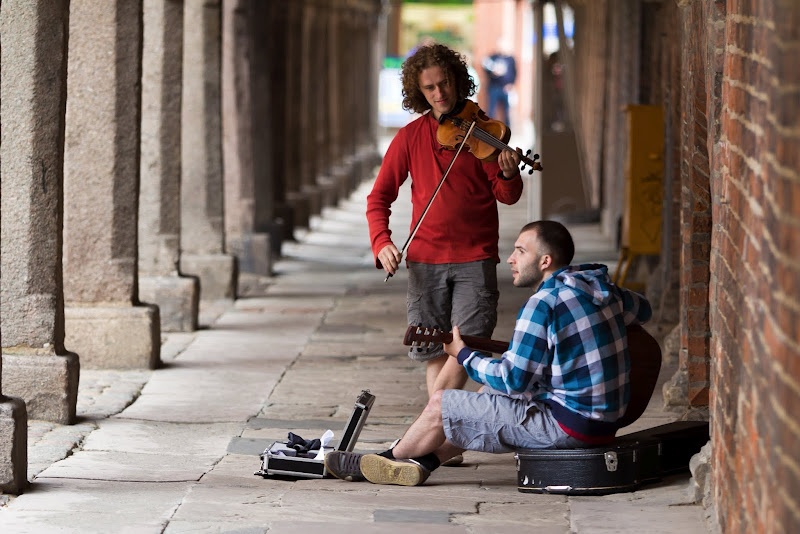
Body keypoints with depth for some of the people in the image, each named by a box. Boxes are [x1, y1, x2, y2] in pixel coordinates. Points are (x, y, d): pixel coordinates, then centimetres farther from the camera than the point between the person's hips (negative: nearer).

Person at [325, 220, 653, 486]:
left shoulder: (543, 302, -18)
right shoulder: (597, 284, 9)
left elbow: (513, 379, -15)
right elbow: (642, 310, 30)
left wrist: (462, 354, 0)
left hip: (568, 424, -9)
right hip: (606, 420, 9)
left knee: (440, 406, 2)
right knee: (488, 397, 27)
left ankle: (392, 458, 26)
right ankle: (420, 463, 27)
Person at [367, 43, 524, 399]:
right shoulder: (410, 136, 5)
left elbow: (507, 197, -3)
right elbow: (379, 197, 6)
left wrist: (508, 174, -27)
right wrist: (381, 242, -12)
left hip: (475, 258, -2)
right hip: (425, 260, 2)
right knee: (434, 351, 3)